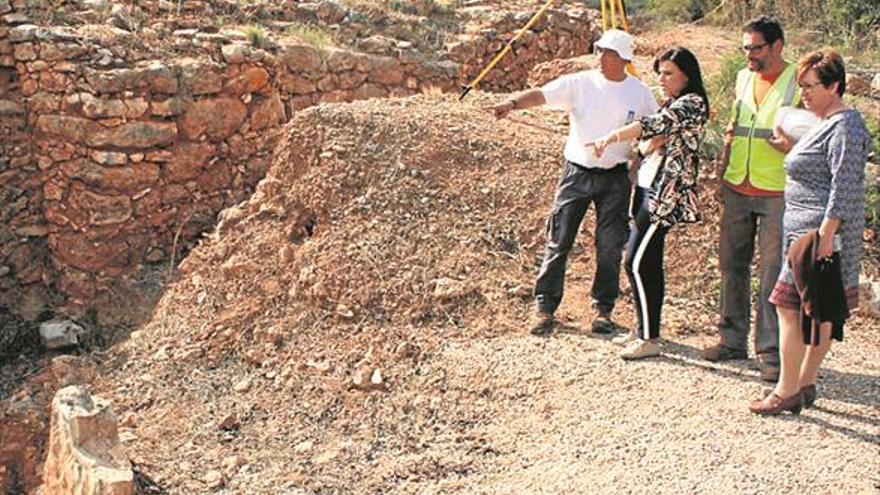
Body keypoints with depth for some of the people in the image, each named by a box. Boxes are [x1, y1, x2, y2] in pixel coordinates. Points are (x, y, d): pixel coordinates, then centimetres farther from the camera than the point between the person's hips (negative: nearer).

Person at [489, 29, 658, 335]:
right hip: (577, 172, -1)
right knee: (559, 241, 0)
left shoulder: (639, 93, 0)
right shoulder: (579, 83, -4)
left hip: (615, 177, 1)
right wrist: (513, 103, -34)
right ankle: (544, 307, 9)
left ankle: (603, 310, 21)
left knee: (610, 247, 6)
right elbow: (541, 95, -16)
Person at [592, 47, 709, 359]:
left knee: (637, 263, -10)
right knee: (647, 262, 12)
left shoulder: (692, 103, -11)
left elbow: (655, 125, -27)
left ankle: (650, 339, -2)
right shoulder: (673, 105, 20)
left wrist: (613, 136, -37)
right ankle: (644, 330, 21)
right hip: (649, 188, 10)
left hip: (665, 193, -10)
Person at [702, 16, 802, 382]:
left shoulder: (798, 83, -6)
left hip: (777, 194, -6)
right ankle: (733, 340, 23)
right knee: (732, 265, 11)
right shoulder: (744, 78, 11)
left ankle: (771, 351, 6)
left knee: (774, 273, -2)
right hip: (737, 190, 6)